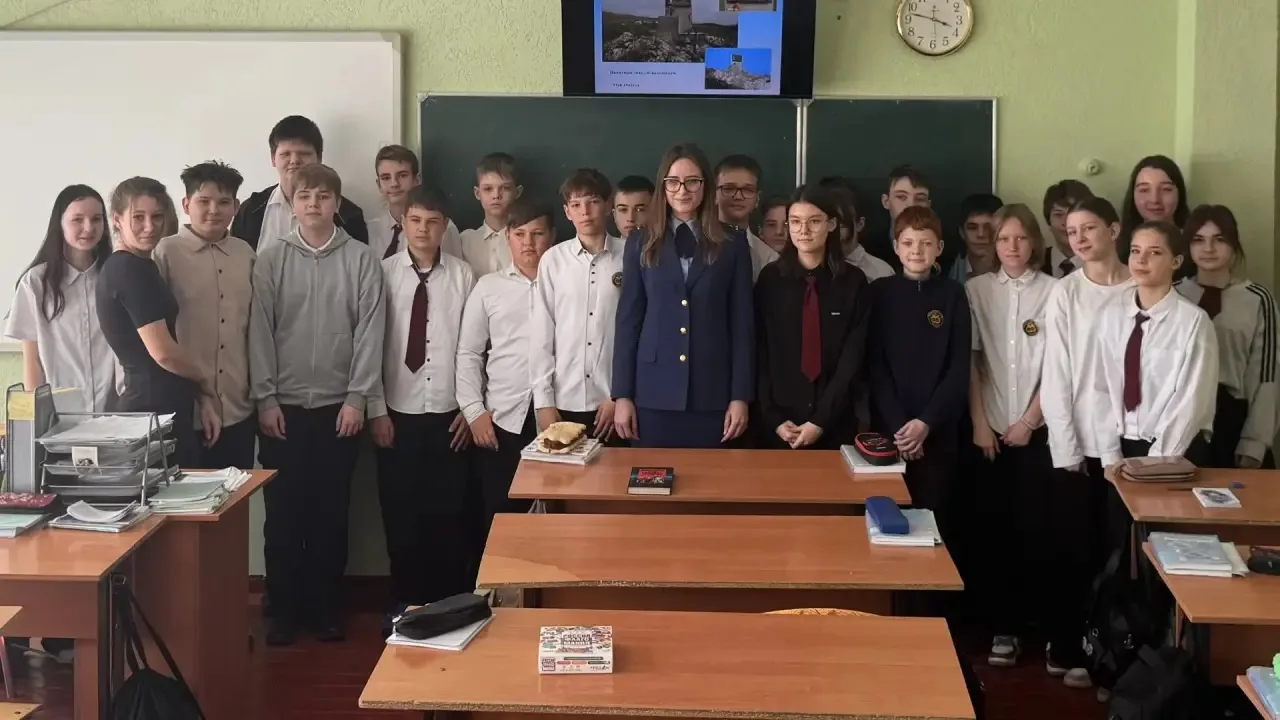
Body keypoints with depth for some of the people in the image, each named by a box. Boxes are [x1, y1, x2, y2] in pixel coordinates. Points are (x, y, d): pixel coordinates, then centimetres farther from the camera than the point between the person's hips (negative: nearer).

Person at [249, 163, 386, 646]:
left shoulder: (361, 260, 0)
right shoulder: (270, 260, 1)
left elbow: (370, 330, -2)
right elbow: (260, 331, 0)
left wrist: (358, 397, -7)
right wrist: (265, 398, -5)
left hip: (339, 405, 0)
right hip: (283, 405, 0)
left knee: (331, 512, 6)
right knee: (283, 513, 4)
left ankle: (326, 608, 17)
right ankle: (284, 610, 15)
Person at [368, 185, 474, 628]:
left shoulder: (462, 275, -3)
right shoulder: (384, 273, -3)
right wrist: (376, 409, -3)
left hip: (449, 414, 0)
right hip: (398, 413, 0)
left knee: (449, 514, 6)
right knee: (400, 515, 7)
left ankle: (448, 603, 19)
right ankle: (405, 602, 21)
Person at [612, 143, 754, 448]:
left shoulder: (732, 246, 6)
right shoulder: (641, 245, 9)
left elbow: (742, 323, 4)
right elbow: (628, 320, 6)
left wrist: (741, 396, -2)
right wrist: (622, 394, 0)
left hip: (712, 394, 0)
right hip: (653, 394, 1)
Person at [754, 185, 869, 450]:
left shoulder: (853, 282, 0)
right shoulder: (770, 278, 1)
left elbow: (853, 360, -4)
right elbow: (759, 354, 1)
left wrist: (821, 421, -11)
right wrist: (773, 417, -7)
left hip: (834, 425, 0)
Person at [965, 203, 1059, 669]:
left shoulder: (1054, 291, -2)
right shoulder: (976, 289, 4)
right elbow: (970, 361, 3)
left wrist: (1028, 422, -6)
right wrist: (979, 423, -3)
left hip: (1038, 429, -2)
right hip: (991, 429, 2)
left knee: (1037, 527, -2)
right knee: (997, 529, 3)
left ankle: (1051, 626, 9)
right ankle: (1005, 626, 11)